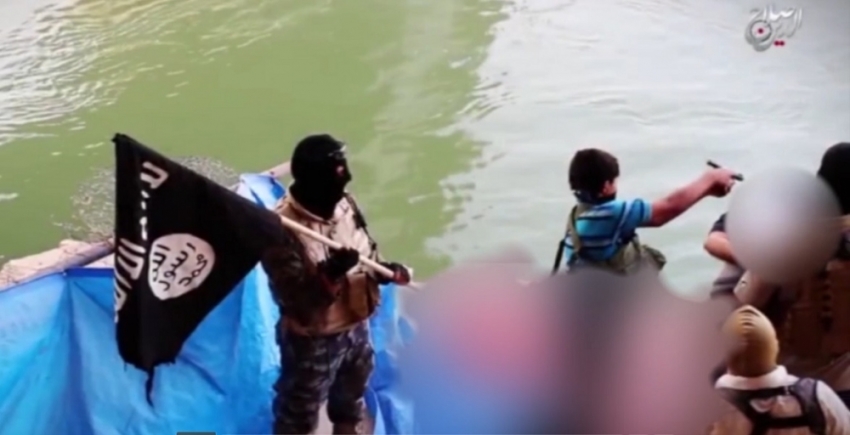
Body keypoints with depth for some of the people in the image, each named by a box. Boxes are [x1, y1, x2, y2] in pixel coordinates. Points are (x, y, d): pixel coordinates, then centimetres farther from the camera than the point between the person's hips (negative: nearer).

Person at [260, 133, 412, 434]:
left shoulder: (345, 204, -7)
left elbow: (367, 254, 9)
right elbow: (295, 297, -31)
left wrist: (386, 271, -11)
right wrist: (329, 273, -47)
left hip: (356, 326, 8)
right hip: (312, 339, -7)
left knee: (351, 400, 32)